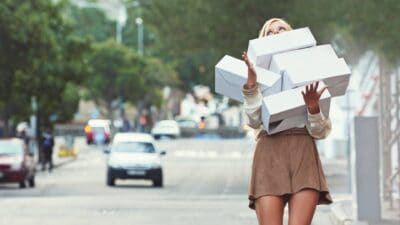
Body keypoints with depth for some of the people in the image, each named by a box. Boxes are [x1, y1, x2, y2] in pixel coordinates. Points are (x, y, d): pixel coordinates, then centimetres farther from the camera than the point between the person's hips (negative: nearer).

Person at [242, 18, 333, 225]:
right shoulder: (259, 78, 18)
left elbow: (320, 132, 9)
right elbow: (254, 120, 2)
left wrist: (313, 107, -10)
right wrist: (251, 84, -9)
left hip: (303, 155, 0)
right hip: (269, 154, 0)